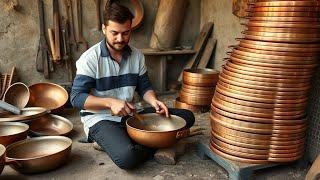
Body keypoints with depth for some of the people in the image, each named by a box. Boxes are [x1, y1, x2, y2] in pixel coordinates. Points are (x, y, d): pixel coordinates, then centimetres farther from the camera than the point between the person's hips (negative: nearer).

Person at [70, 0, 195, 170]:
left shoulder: (137, 56, 3)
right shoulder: (90, 58, -11)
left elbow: (144, 87, 10)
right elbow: (76, 98, -14)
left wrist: (153, 100, -13)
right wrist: (110, 102, -27)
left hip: (130, 116, 6)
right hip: (100, 119, -5)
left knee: (186, 117, -7)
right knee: (127, 156, -37)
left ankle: (130, 141, -11)